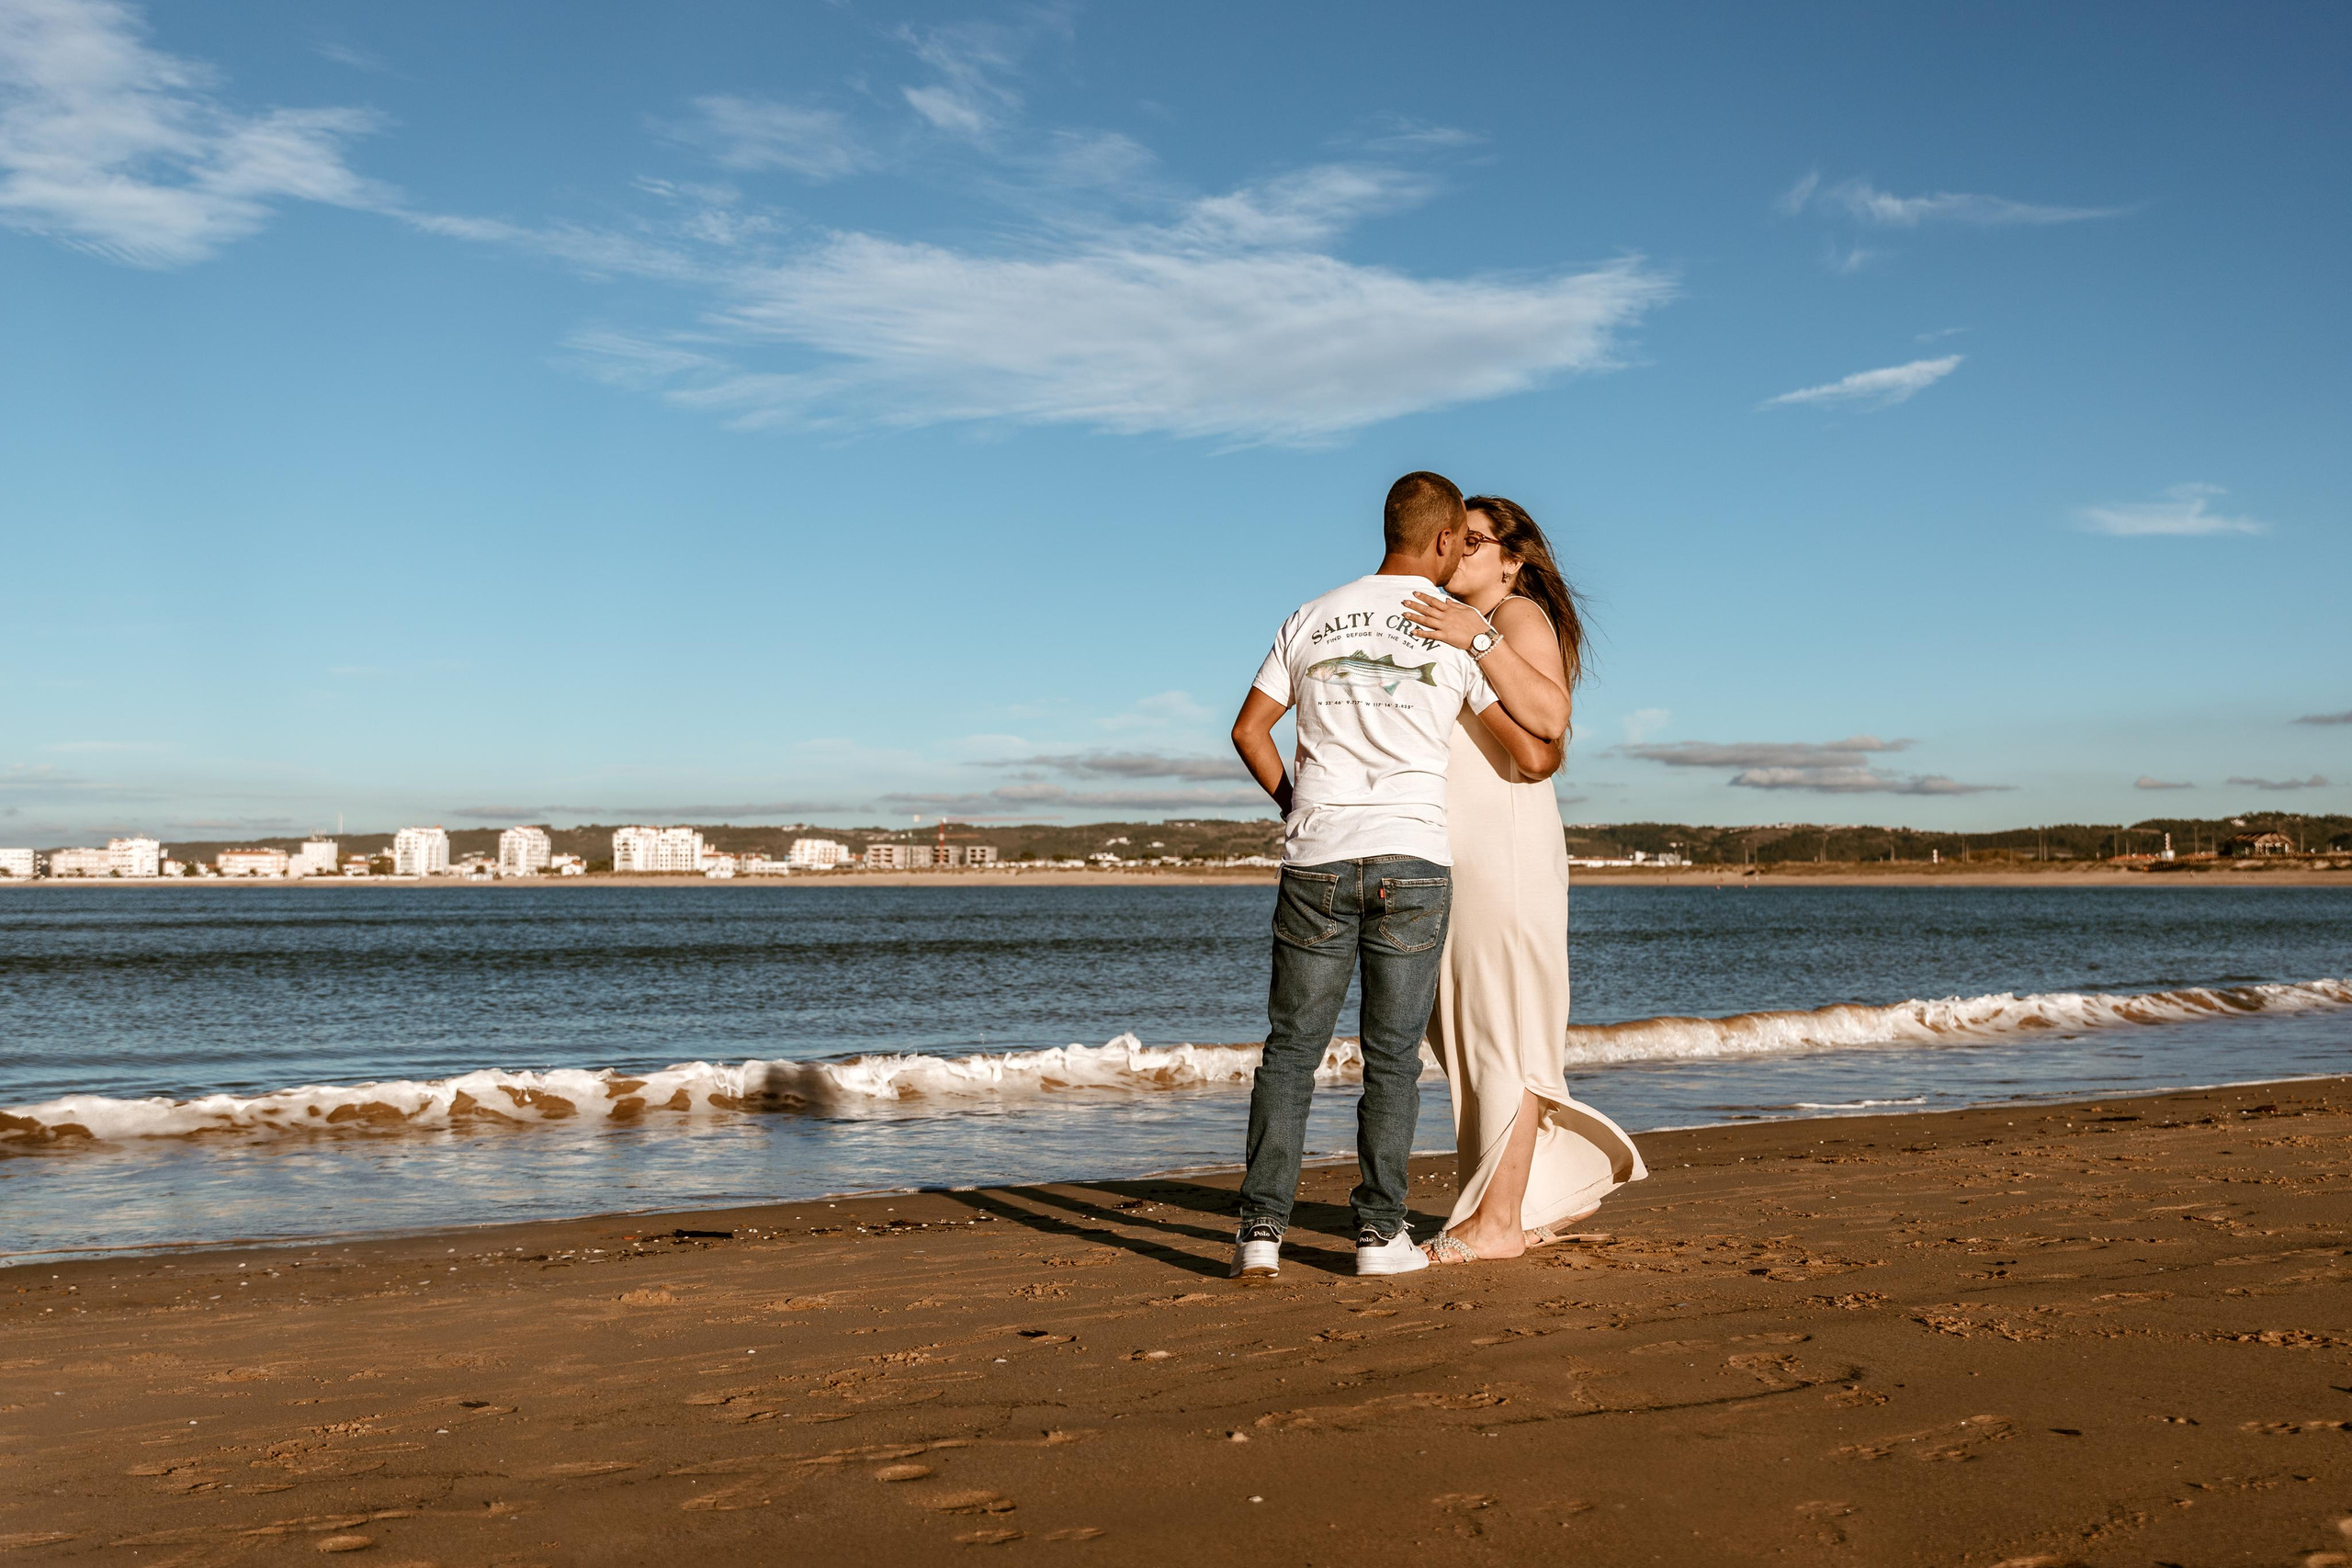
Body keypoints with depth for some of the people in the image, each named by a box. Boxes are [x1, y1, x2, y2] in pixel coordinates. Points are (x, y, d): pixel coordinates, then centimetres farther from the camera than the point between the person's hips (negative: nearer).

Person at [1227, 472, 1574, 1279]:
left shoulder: (1312, 619, 8)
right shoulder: (1459, 633, 0)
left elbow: (1248, 729, 10)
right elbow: (1549, 720, 5)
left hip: (1316, 859, 2)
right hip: (1412, 863, -2)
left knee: (1290, 1051, 7)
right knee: (1392, 1057, 7)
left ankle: (1261, 1228, 3)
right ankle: (1380, 1232, 9)